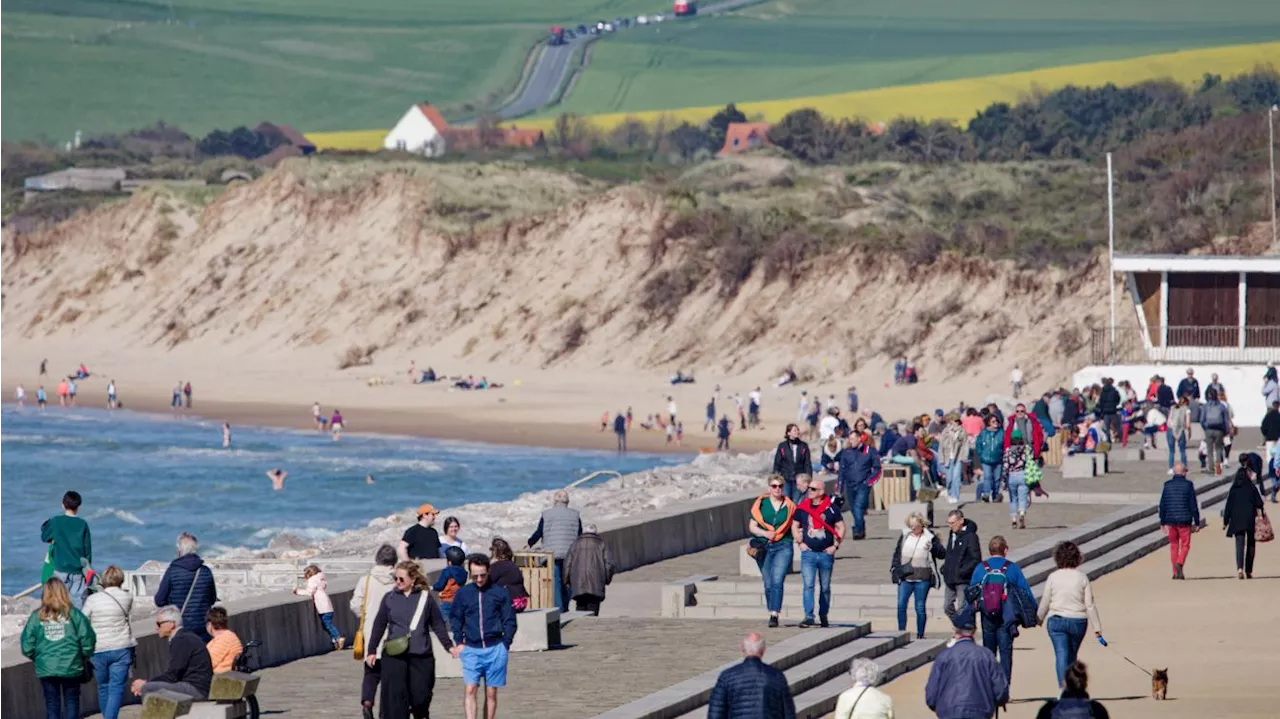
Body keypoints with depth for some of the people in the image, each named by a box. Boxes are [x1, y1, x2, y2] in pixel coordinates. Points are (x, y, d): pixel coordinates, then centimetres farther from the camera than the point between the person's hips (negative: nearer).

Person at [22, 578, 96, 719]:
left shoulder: (37, 616, -4)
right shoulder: (73, 614, -7)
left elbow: (27, 645, -4)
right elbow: (88, 639, -8)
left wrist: (36, 658, 17)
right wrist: (85, 657, 12)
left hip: (45, 669, 1)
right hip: (71, 668, -1)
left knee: (51, 705, 10)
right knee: (71, 702, 11)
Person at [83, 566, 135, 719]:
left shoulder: (93, 599, -5)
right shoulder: (127, 598, -4)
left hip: (98, 650, 1)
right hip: (121, 649, -1)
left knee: (103, 686, 15)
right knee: (117, 687, -1)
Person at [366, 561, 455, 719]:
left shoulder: (426, 598, 4)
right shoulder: (389, 598, 7)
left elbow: (438, 625, 10)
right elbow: (379, 626, 12)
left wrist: (449, 646, 5)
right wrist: (372, 651, 12)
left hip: (421, 654, -1)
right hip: (394, 655, 1)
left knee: (420, 695, 0)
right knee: (395, 695, -4)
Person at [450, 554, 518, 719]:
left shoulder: (500, 593, 1)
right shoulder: (463, 593, 5)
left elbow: (509, 621, 5)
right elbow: (456, 619, 13)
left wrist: (505, 644, -2)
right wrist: (459, 642, 4)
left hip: (495, 650, 0)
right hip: (471, 650, 0)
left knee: (491, 693, 5)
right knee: (470, 689, -12)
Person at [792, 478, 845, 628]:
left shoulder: (832, 508, -1)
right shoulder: (802, 508, 4)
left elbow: (840, 527, 5)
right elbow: (794, 526, 16)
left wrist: (835, 545, -2)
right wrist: (800, 542, 4)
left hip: (826, 553, 0)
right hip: (808, 553, 0)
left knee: (825, 587, 10)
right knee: (808, 585, -12)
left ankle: (823, 615, 24)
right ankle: (808, 616, -16)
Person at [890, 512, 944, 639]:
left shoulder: (930, 537, 0)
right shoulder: (904, 536, 9)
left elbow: (943, 553, -3)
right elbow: (897, 553, 17)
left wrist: (932, 548, -22)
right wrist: (895, 568, 6)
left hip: (922, 579, -3)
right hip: (905, 578, 3)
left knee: (920, 608, 1)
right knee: (901, 605, -2)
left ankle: (920, 635, 9)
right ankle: (901, 633, 7)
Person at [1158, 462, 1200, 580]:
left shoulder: (1167, 485, 4)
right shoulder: (1188, 485, -6)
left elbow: (1162, 505, 6)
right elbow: (1193, 505, -6)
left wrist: (1162, 522, 13)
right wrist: (1196, 522, -1)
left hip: (1171, 521, 3)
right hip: (1184, 521, -3)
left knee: (1174, 545, 11)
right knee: (1185, 545, 4)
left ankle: (1175, 573, 10)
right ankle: (1180, 563, -22)